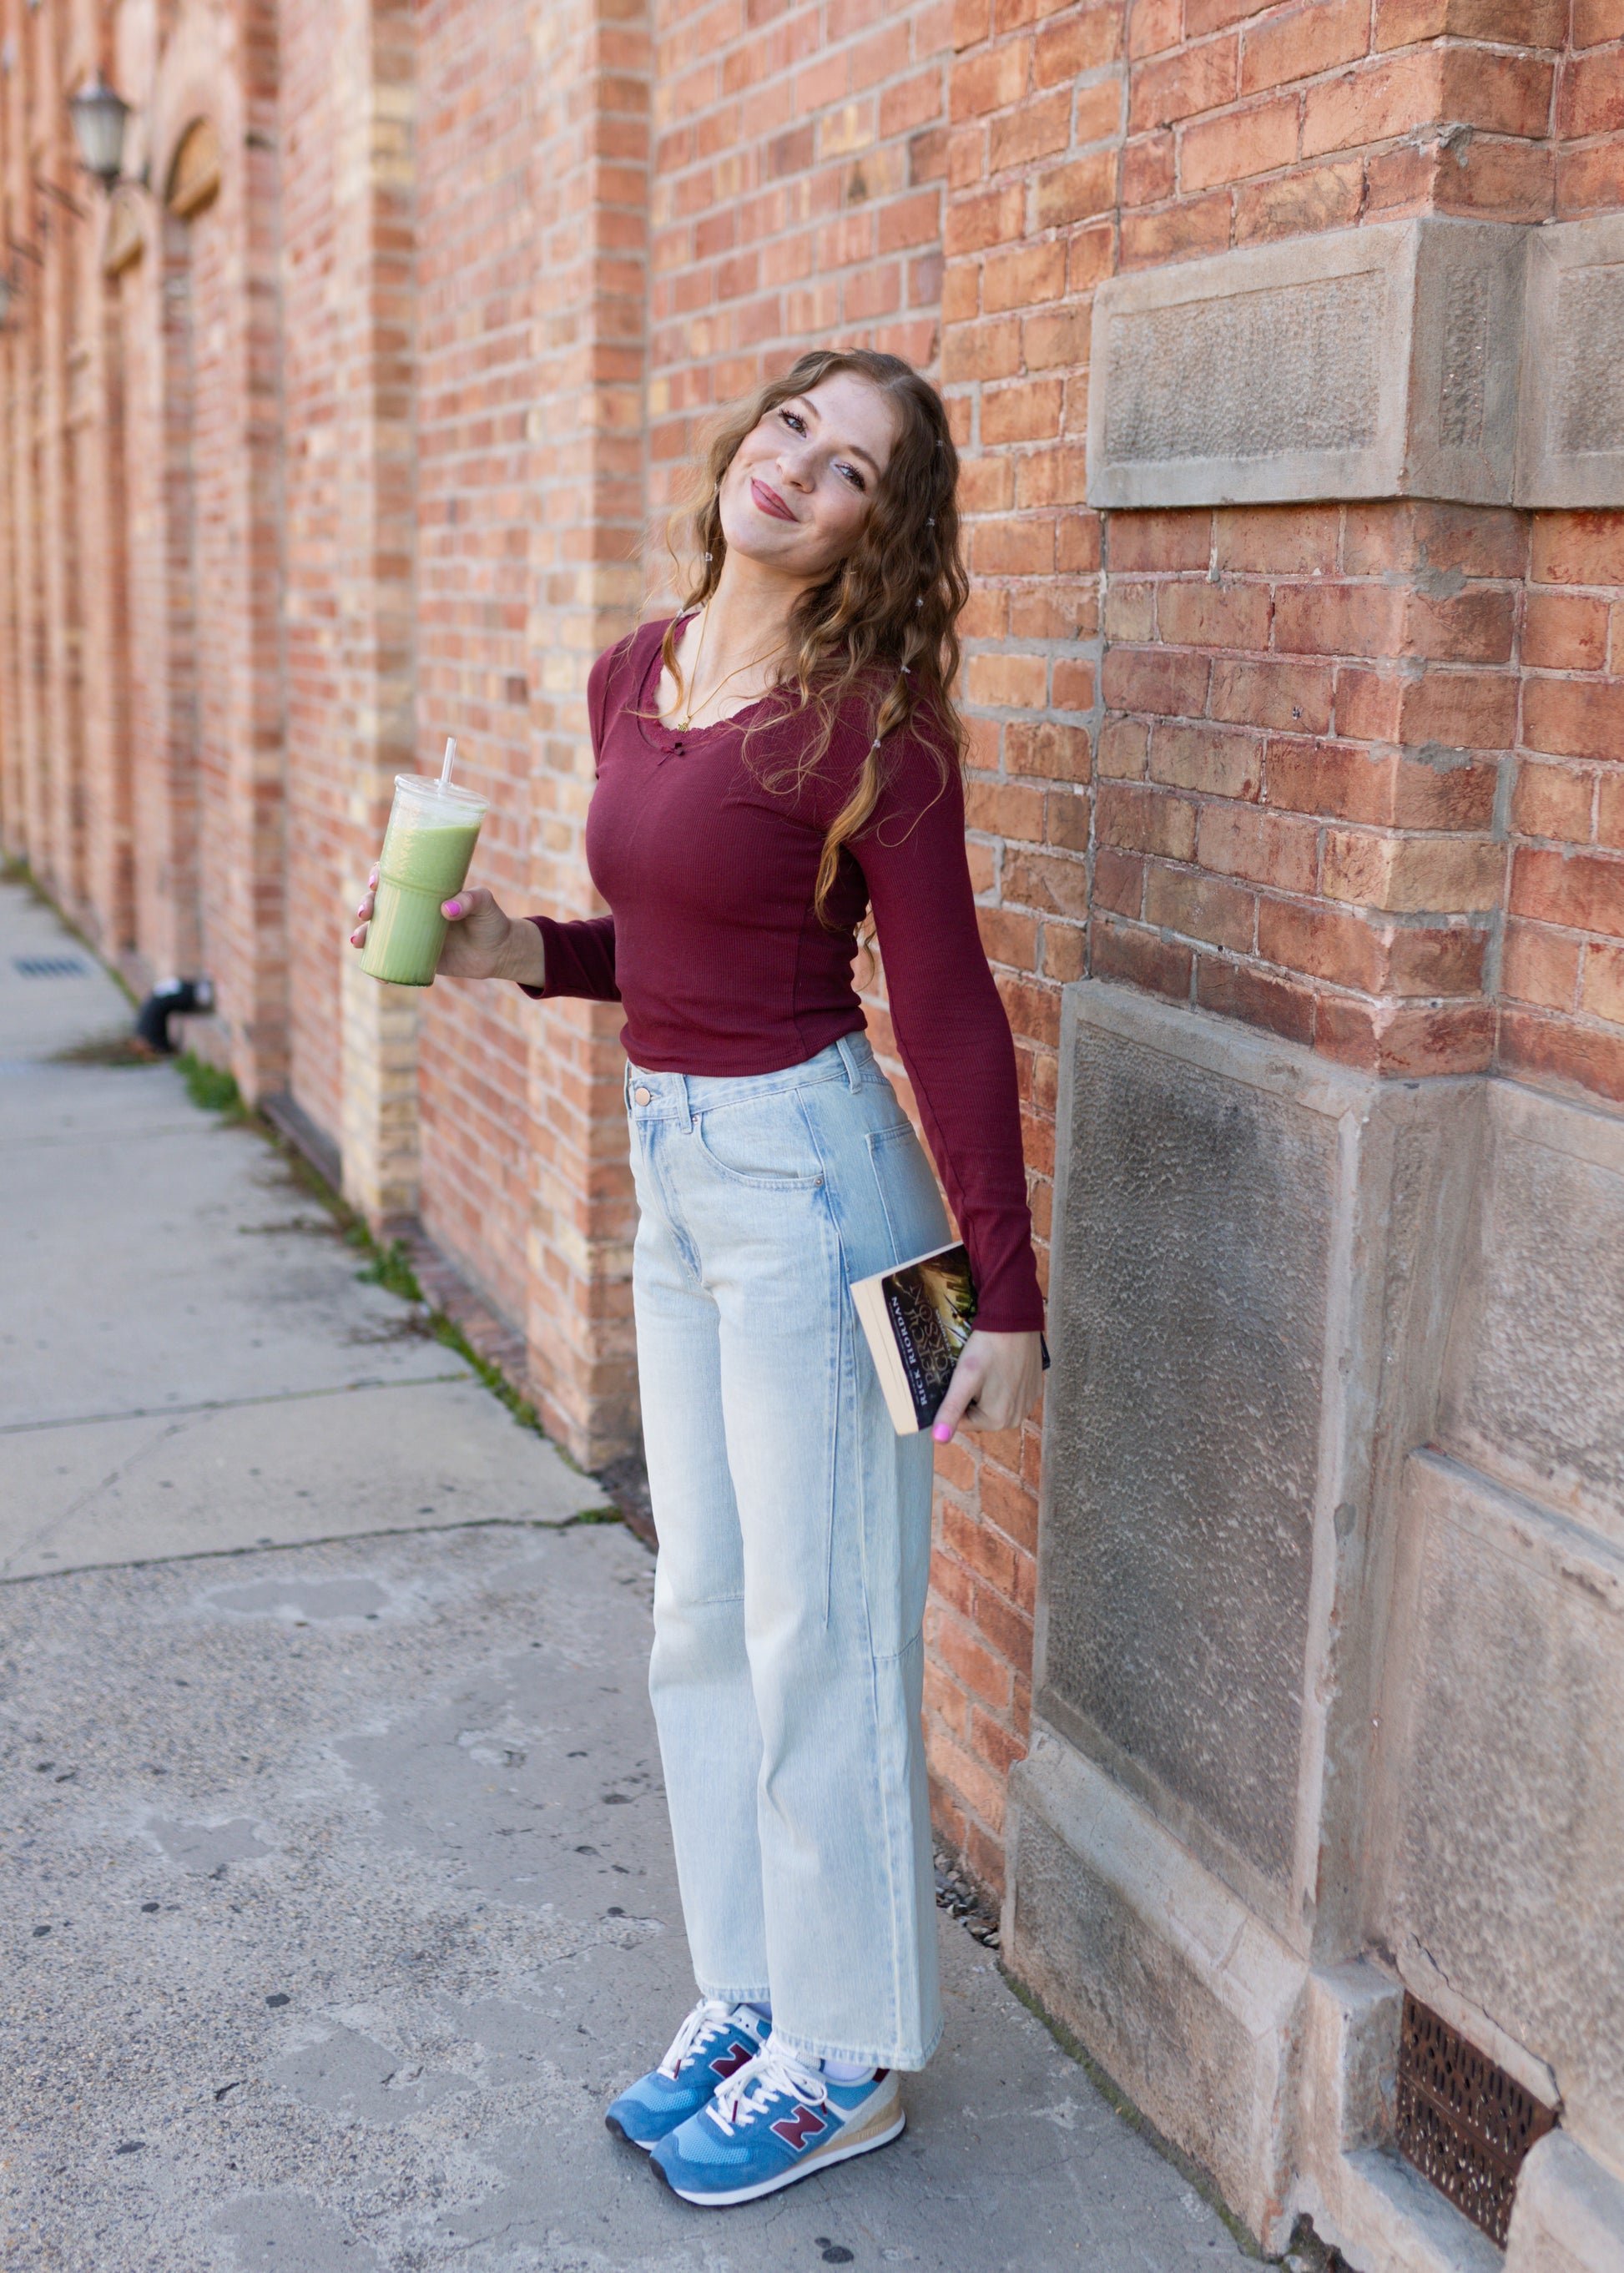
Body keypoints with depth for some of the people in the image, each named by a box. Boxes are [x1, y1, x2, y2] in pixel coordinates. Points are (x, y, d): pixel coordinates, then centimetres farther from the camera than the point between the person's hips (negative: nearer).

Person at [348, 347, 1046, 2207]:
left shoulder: (865, 726, -15)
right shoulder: (633, 677, 7)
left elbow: (948, 1013, -15)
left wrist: (1007, 1299, -16)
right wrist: (517, 953, 1)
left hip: (803, 1172, -8)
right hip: (672, 1169, 8)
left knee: (817, 1639, 4)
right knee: (701, 1622, 17)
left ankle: (845, 2059, 23)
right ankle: (749, 1996, 35)